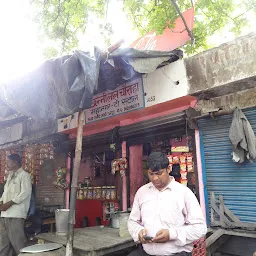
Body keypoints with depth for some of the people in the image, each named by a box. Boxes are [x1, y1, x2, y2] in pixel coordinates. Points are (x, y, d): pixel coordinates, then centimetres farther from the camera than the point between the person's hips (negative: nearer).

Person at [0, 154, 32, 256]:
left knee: (16, 240, -5)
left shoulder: (24, 175, -6)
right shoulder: (10, 176, 19)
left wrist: (9, 203, -16)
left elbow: (25, 193, -14)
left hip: (16, 213, -8)